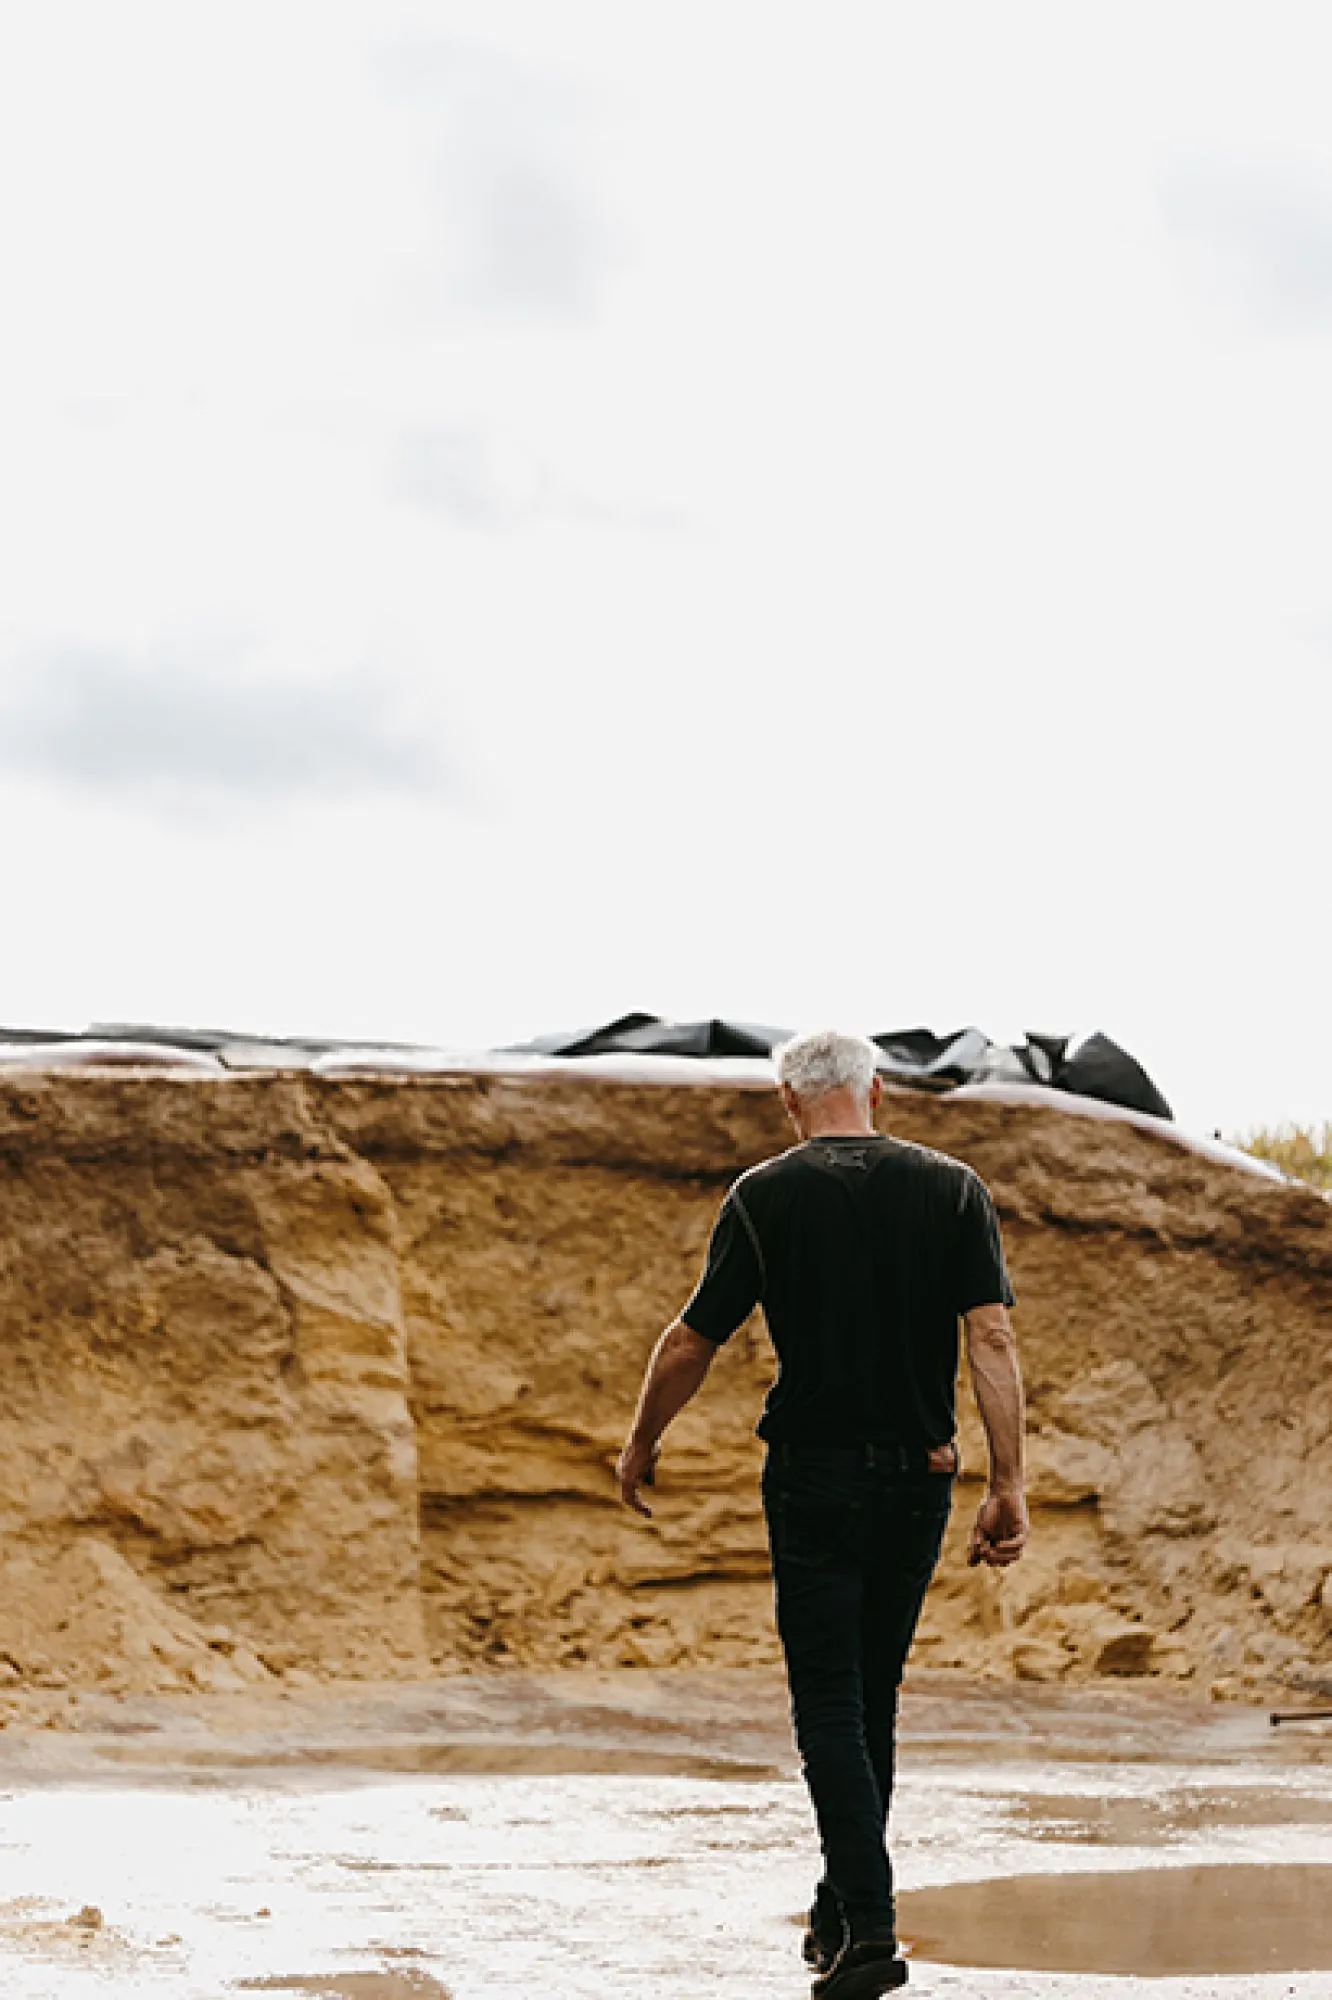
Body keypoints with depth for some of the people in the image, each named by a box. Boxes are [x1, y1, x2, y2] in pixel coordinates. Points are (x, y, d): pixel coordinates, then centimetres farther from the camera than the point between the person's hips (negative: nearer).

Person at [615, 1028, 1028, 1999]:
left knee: (830, 1708, -3)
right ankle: (840, 1912, 25)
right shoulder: (952, 1188, 2)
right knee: (874, 1700, 16)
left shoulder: (766, 1195, -3)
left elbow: (692, 1344, 0)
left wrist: (641, 1445, 16)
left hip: (814, 1481, -3)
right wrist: (1009, 1485, -8)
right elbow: (992, 1338, -7)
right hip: (918, 1481, 3)